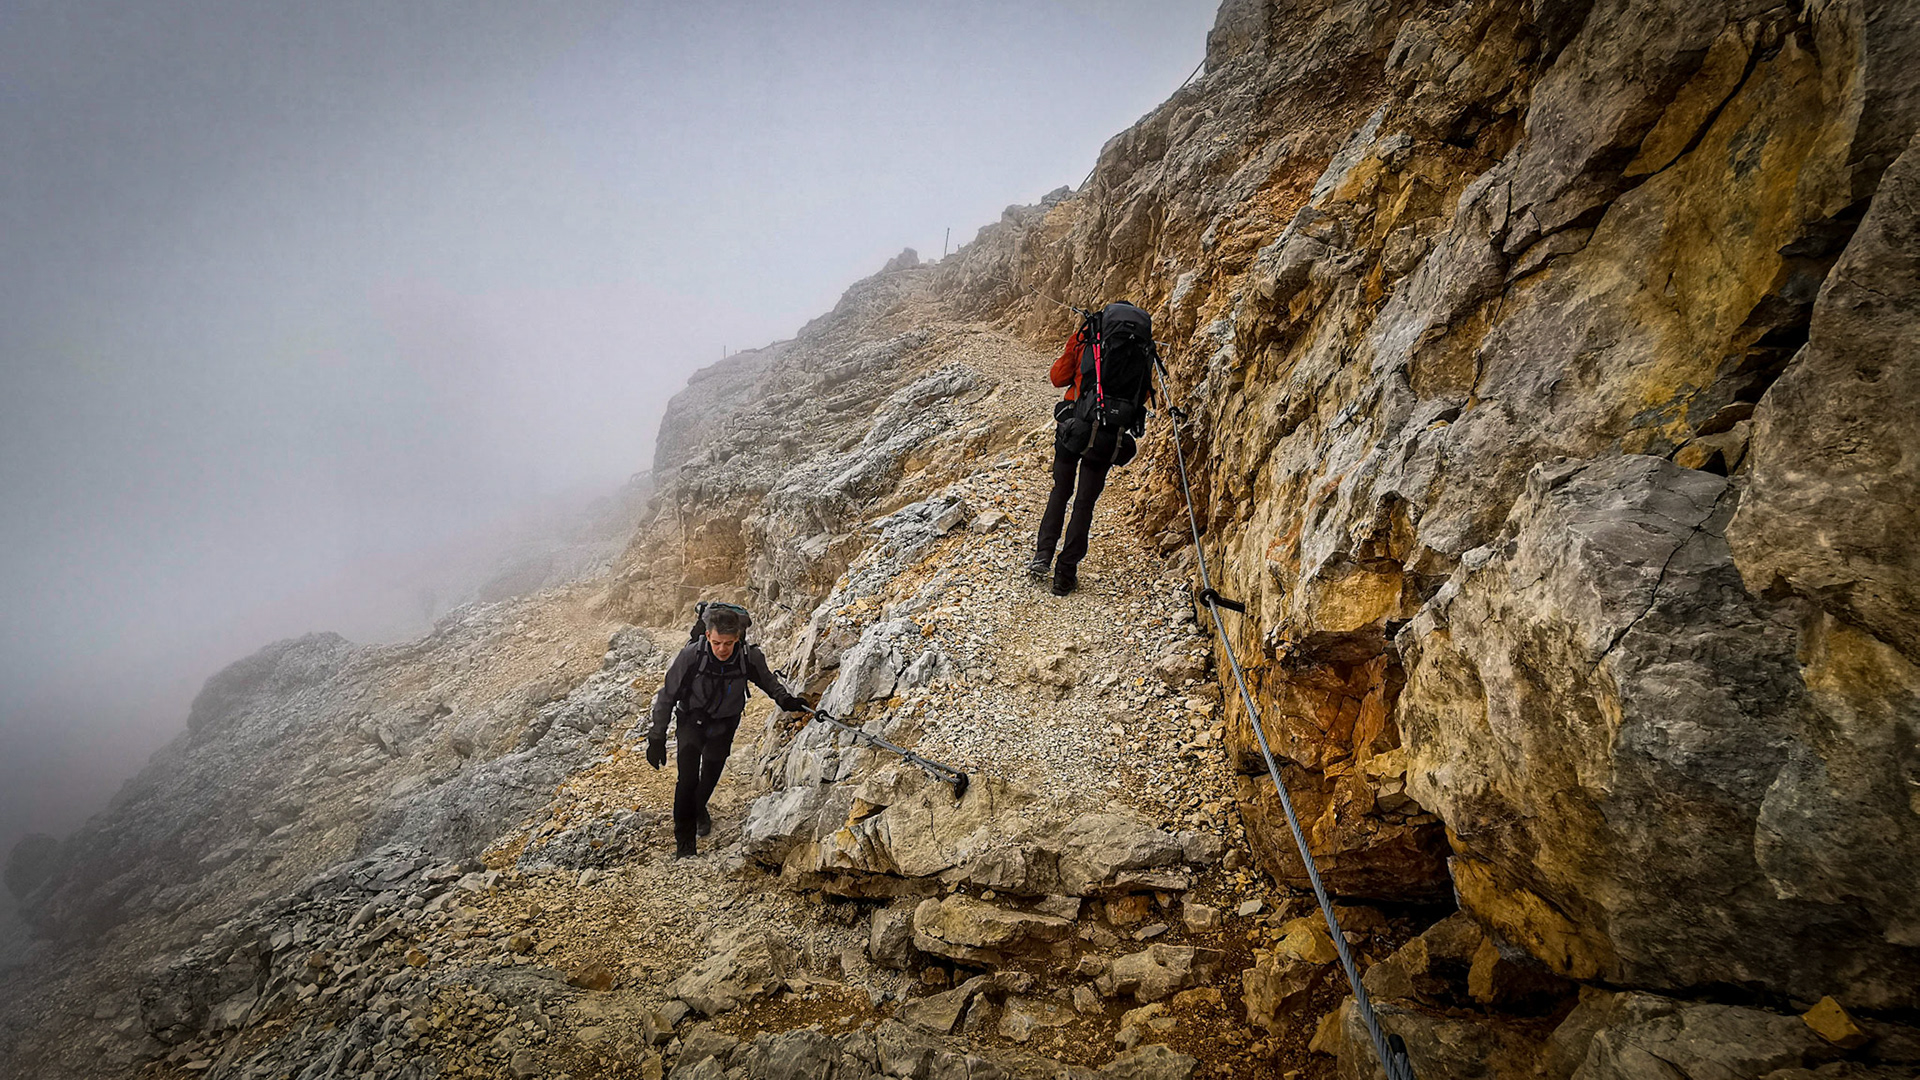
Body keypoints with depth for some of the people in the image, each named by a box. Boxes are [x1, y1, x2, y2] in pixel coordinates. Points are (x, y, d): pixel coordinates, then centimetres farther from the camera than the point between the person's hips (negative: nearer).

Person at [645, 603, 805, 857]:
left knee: (712, 773, 16)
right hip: (692, 719, -2)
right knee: (688, 777, -15)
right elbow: (667, 696, -17)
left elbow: (767, 679, -1)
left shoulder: (751, 656, -26)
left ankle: (698, 807, 50)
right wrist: (657, 738, -15)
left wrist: (784, 697, -18)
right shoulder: (691, 655, -31)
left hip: (725, 722, 2)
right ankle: (685, 842, -3)